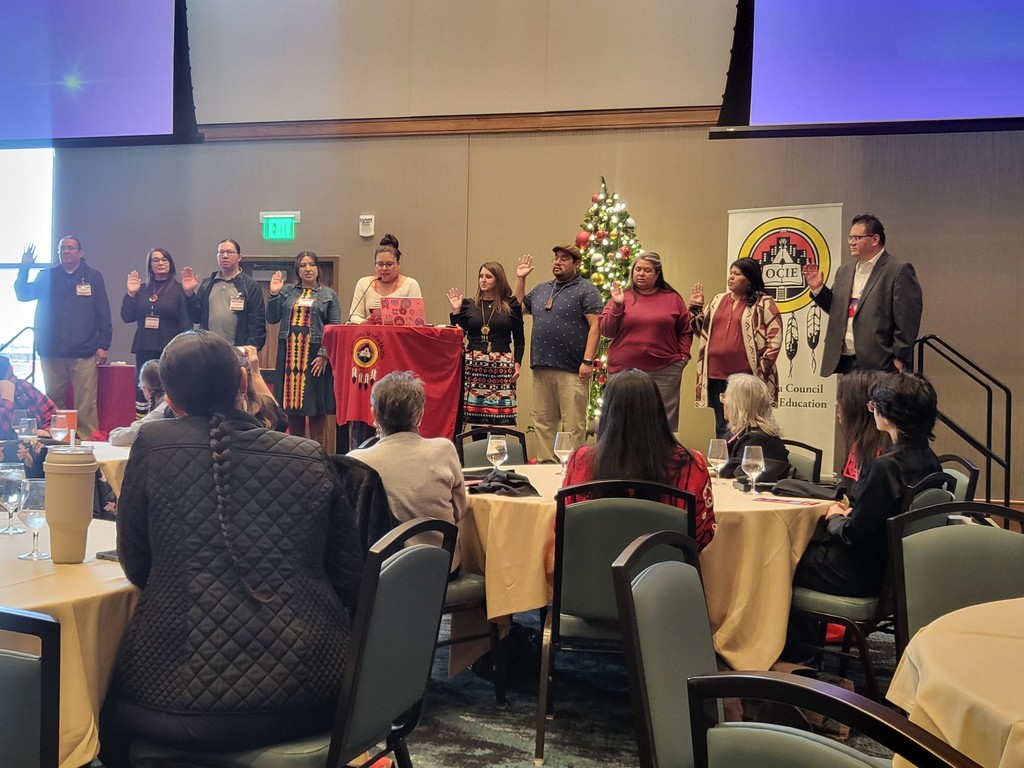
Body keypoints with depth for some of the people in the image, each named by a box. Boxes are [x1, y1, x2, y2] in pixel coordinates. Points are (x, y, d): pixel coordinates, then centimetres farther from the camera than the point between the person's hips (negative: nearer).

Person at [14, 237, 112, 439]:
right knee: (53, 401, 7)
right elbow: (23, 295, 8)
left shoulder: (93, 277, 5)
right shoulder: (47, 276, 13)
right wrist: (24, 269, -5)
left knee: (85, 403, -7)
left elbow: (103, 313, 3)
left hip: (83, 353, -3)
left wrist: (103, 345, -2)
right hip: (51, 352, 3)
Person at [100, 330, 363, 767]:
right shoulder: (310, 457, 1)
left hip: (186, 697, -3)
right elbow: (350, 578, 5)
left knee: (104, 698, 30)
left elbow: (135, 566, 6)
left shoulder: (152, 444, -3)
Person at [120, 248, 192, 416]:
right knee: (142, 393, 3)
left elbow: (186, 323, -2)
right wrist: (131, 294, -1)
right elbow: (127, 317, 11)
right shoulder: (142, 289, 13)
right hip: (144, 349, 4)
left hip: (169, 351, -4)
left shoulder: (179, 289, 1)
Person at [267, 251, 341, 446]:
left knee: (316, 409, -4)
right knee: (292, 409, 4)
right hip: (289, 355, 3)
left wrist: (324, 355, -11)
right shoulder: (287, 292, 14)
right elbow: (272, 319, 8)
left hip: (315, 356, -3)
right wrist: (274, 294, -3)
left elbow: (334, 328, -1)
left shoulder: (328, 295, 6)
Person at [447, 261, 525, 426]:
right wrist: (455, 311, 1)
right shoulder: (468, 305, 11)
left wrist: (517, 363, -1)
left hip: (502, 366, -1)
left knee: (502, 417, -7)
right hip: (474, 365, 1)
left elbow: (519, 339, 9)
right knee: (475, 416, -4)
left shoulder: (511, 305, 8)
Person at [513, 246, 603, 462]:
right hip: (541, 367, 7)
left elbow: (595, 326, -9)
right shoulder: (541, 289, 19)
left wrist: (588, 361, -16)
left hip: (572, 369, -6)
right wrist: (520, 278, 20)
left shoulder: (586, 290, -1)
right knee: (543, 423, 10)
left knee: (573, 426, -4)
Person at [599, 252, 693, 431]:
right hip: (625, 369, 0)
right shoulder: (622, 297, 9)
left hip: (664, 371, 0)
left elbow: (685, 330, 14)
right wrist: (617, 306, -8)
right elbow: (605, 330, 3)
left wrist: (683, 356, 2)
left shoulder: (672, 298, 10)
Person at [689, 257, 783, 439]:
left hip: (747, 378, -6)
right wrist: (696, 307, 6)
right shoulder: (718, 300, 15)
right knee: (722, 428, 13)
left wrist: (762, 370, -12)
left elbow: (775, 338, -8)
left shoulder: (764, 303, -4)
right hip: (717, 376, 6)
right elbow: (703, 330, 20)